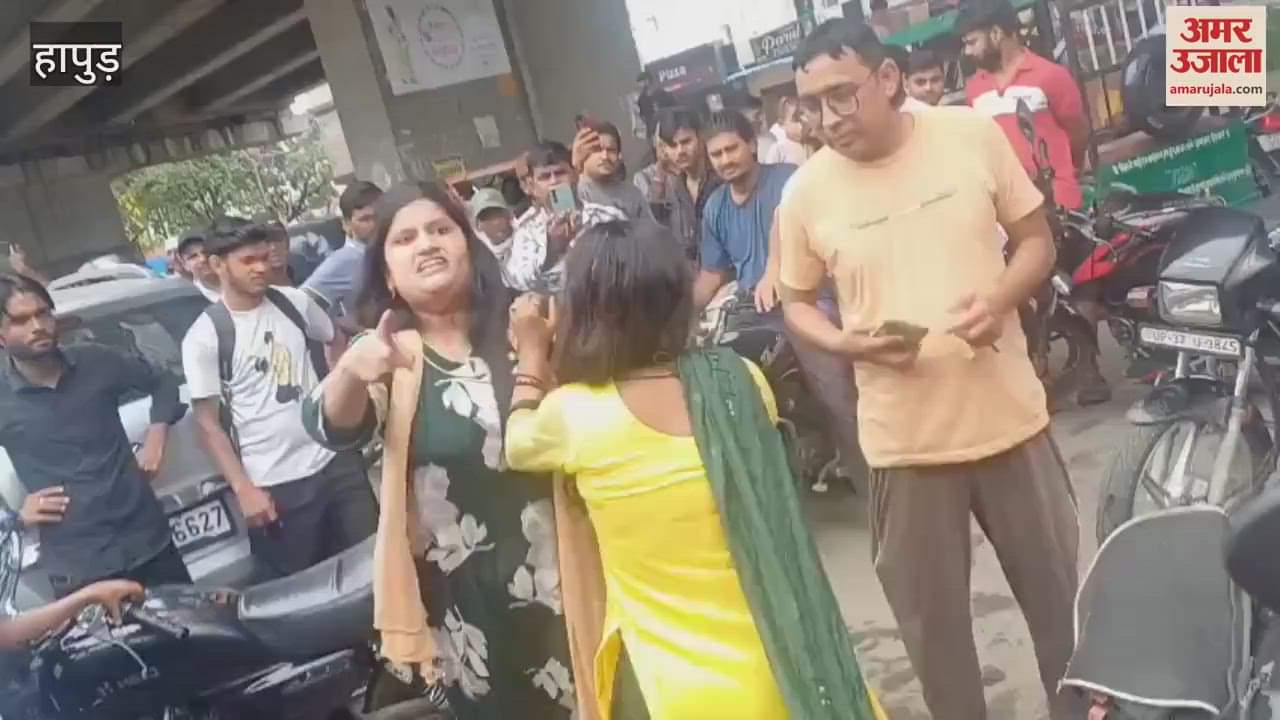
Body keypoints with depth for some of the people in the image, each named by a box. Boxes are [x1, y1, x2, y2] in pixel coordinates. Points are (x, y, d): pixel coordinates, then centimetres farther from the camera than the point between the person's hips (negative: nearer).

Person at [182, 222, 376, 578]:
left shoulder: (296, 302, 3)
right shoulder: (204, 336, -9)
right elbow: (207, 422, -7)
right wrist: (243, 489, -12)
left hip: (337, 459, 4)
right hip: (275, 485, -4)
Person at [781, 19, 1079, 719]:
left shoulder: (973, 134, -6)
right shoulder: (805, 193, -7)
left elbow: (1036, 239, 4)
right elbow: (796, 302, 6)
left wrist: (1001, 298, -17)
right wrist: (845, 342, -15)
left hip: (1009, 414, 1)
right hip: (903, 437, -1)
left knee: (1061, 594, 18)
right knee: (931, 619, 13)